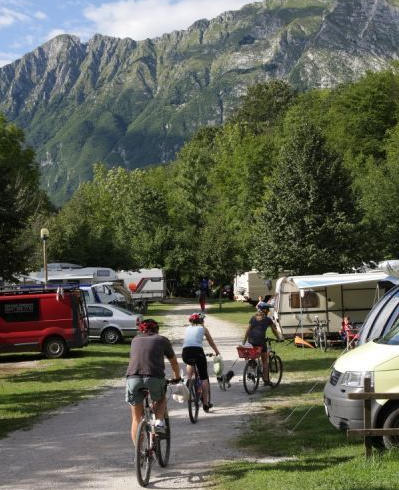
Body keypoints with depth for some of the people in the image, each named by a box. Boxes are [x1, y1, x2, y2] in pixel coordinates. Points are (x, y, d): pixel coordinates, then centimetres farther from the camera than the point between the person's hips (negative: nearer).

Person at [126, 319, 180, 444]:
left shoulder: (135, 339, 26)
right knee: (161, 400, 31)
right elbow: (174, 362, 30)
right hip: (155, 377, -2)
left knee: (136, 418, 16)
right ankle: (159, 421, 5)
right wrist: (177, 377, 49)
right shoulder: (162, 340, 20)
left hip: (133, 378, 2)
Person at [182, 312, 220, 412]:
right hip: (198, 351, -3)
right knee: (204, 377, 9)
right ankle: (205, 403, 6)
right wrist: (217, 352, 42)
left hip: (185, 352, 3)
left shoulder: (187, 328, 23)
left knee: (190, 363, 38)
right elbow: (211, 343, 27)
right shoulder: (203, 328, 17)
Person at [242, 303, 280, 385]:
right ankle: (266, 380, 5)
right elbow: (274, 331, 13)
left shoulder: (253, 318, 14)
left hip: (251, 340, 4)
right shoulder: (267, 319, 5)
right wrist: (279, 338, 27)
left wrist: (243, 342, 11)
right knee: (265, 361, 5)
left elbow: (248, 330, 10)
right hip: (260, 340, -4)